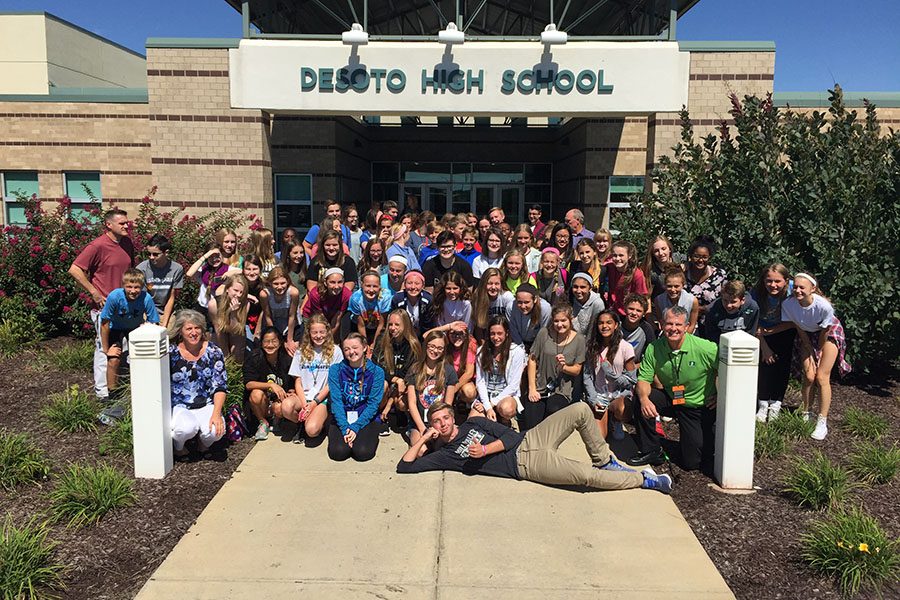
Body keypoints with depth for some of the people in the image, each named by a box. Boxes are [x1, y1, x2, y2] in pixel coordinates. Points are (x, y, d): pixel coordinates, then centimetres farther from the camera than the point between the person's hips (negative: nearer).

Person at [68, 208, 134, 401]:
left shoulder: (127, 243, 8)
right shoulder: (98, 245, -15)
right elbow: (75, 270, -17)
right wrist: (95, 293, -16)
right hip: (104, 306, -7)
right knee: (104, 347, 0)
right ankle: (102, 391, 10)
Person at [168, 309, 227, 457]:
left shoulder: (213, 352, -1)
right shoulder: (171, 353, -5)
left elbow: (220, 387, -5)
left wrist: (216, 414, -16)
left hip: (206, 406, 1)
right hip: (178, 407, -1)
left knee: (215, 431, -28)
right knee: (188, 428, -33)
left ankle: (205, 443, 12)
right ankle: (177, 445, 5)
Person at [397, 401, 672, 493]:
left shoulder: (473, 423, 15)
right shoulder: (443, 454, 3)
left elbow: (509, 435, 12)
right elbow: (404, 467, -2)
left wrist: (485, 449, 1)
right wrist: (422, 439, -6)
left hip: (528, 440, 5)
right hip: (524, 464, -5)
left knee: (581, 410, -10)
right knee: (586, 475, -23)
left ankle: (604, 461, 7)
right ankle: (644, 479, -4)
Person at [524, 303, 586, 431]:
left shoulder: (579, 339, -1)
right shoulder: (544, 333, -2)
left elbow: (577, 370, 2)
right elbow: (532, 360, 2)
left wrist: (564, 367, -21)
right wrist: (532, 389, -4)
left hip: (562, 390, 0)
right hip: (539, 387, 0)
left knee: (553, 410, -32)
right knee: (529, 427, -17)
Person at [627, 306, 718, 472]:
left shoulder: (705, 348, -23)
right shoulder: (654, 349, -14)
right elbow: (644, 379, -13)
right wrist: (644, 398, -34)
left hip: (701, 407, -3)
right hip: (671, 400, 3)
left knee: (692, 462, -3)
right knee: (641, 400, -25)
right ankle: (651, 452, -7)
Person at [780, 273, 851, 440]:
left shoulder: (824, 306, -37)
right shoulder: (788, 304, -28)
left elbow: (824, 331, -20)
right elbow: (799, 327, -12)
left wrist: (818, 352, -8)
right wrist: (810, 351, -6)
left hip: (830, 333, -3)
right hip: (807, 334, 3)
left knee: (822, 377, -8)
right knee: (808, 376, -3)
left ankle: (822, 423, 0)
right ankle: (806, 415, 15)